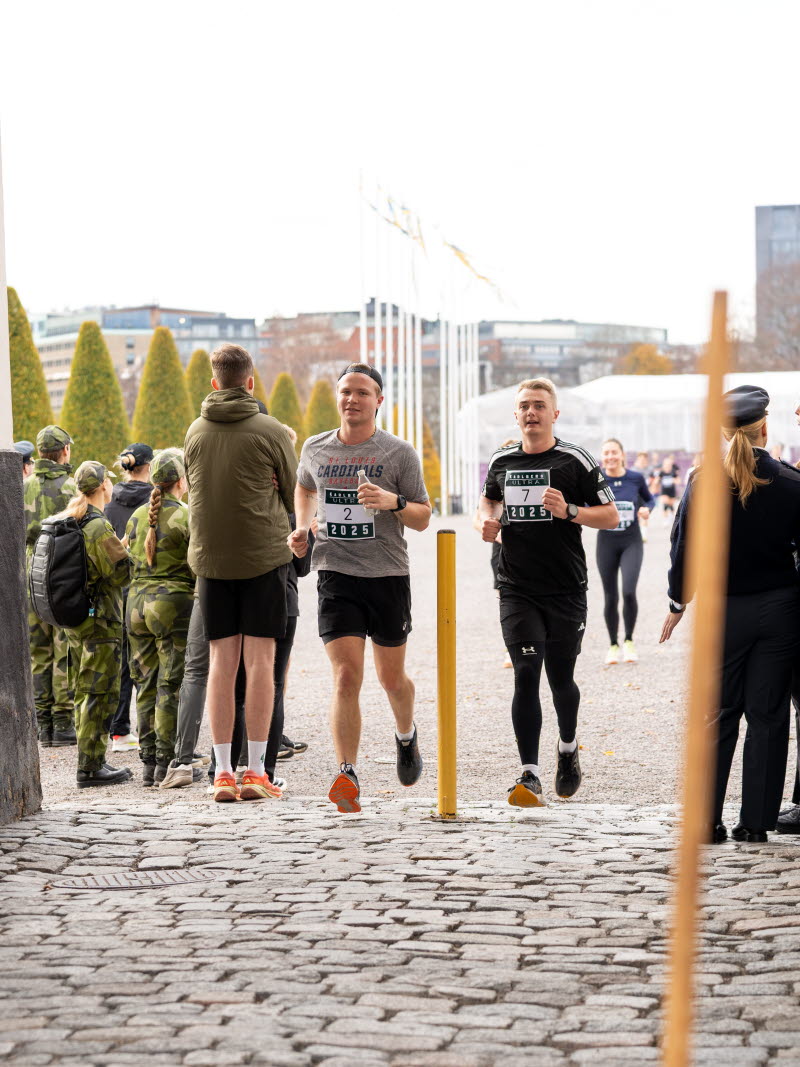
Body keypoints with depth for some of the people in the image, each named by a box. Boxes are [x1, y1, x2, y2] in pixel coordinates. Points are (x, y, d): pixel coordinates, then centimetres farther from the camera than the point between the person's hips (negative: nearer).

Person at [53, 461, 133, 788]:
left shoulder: (65, 521, 10)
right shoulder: (98, 526, -18)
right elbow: (122, 572, -19)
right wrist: (124, 549, 0)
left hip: (74, 617, 9)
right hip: (100, 617, -9)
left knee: (85, 692, 15)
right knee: (100, 693, -6)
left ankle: (92, 761, 21)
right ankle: (90, 766, -6)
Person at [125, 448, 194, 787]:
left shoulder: (137, 517, 8)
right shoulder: (186, 517, -9)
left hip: (137, 601, 5)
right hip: (174, 601, -5)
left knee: (146, 684, 10)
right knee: (172, 686, -2)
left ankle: (148, 762, 12)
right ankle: (167, 761, -4)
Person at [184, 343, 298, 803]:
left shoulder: (195, 432, 5)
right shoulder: (271, 432, -6)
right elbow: (295, 495, 3)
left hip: (211, 557, 3)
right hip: (264, 554, -3)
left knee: (221, 661, 6)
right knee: (260, 660, 0)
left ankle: (223, 771, 5)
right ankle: (256, 772, 0)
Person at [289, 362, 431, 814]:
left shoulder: (399, 453, -2)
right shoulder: (315, 449, 7)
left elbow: (423, 518, 1)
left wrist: (393, 502, -18)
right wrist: (302, 526, 11)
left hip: (388, 575, -1)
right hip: (336, 574, 1)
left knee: (392, 677, 11)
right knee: (347, 676, -13)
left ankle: (407, 734, 43)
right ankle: (348, 776, -12)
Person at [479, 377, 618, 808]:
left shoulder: (575, 460, -3)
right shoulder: (501, 461, 7)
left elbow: (611, 516, -1)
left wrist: (568, 511, -17)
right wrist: (488, 518, 7)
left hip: (566, 590, -1)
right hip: (517, 590, 1)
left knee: (561, 679, 8)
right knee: (526, 675, -12)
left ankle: (568, 748, 38)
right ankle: (530, 776, -12)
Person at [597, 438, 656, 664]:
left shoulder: (636, 478, -3)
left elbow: (649, 498, 14)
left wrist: (647, 509, -7)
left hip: (631, 543, -1)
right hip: (606, 543, 1)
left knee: (628, 592, -17)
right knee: (610, 597, 5)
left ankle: (629, 641, 4)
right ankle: (613, 645, 24)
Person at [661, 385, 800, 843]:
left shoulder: (705, 482, -8)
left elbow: (684, 548, -3)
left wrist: (678, 602, 9)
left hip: (723, 609, 0)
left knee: (719, 714, 9)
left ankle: (706, 821, 5)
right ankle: (756, 822, 7)